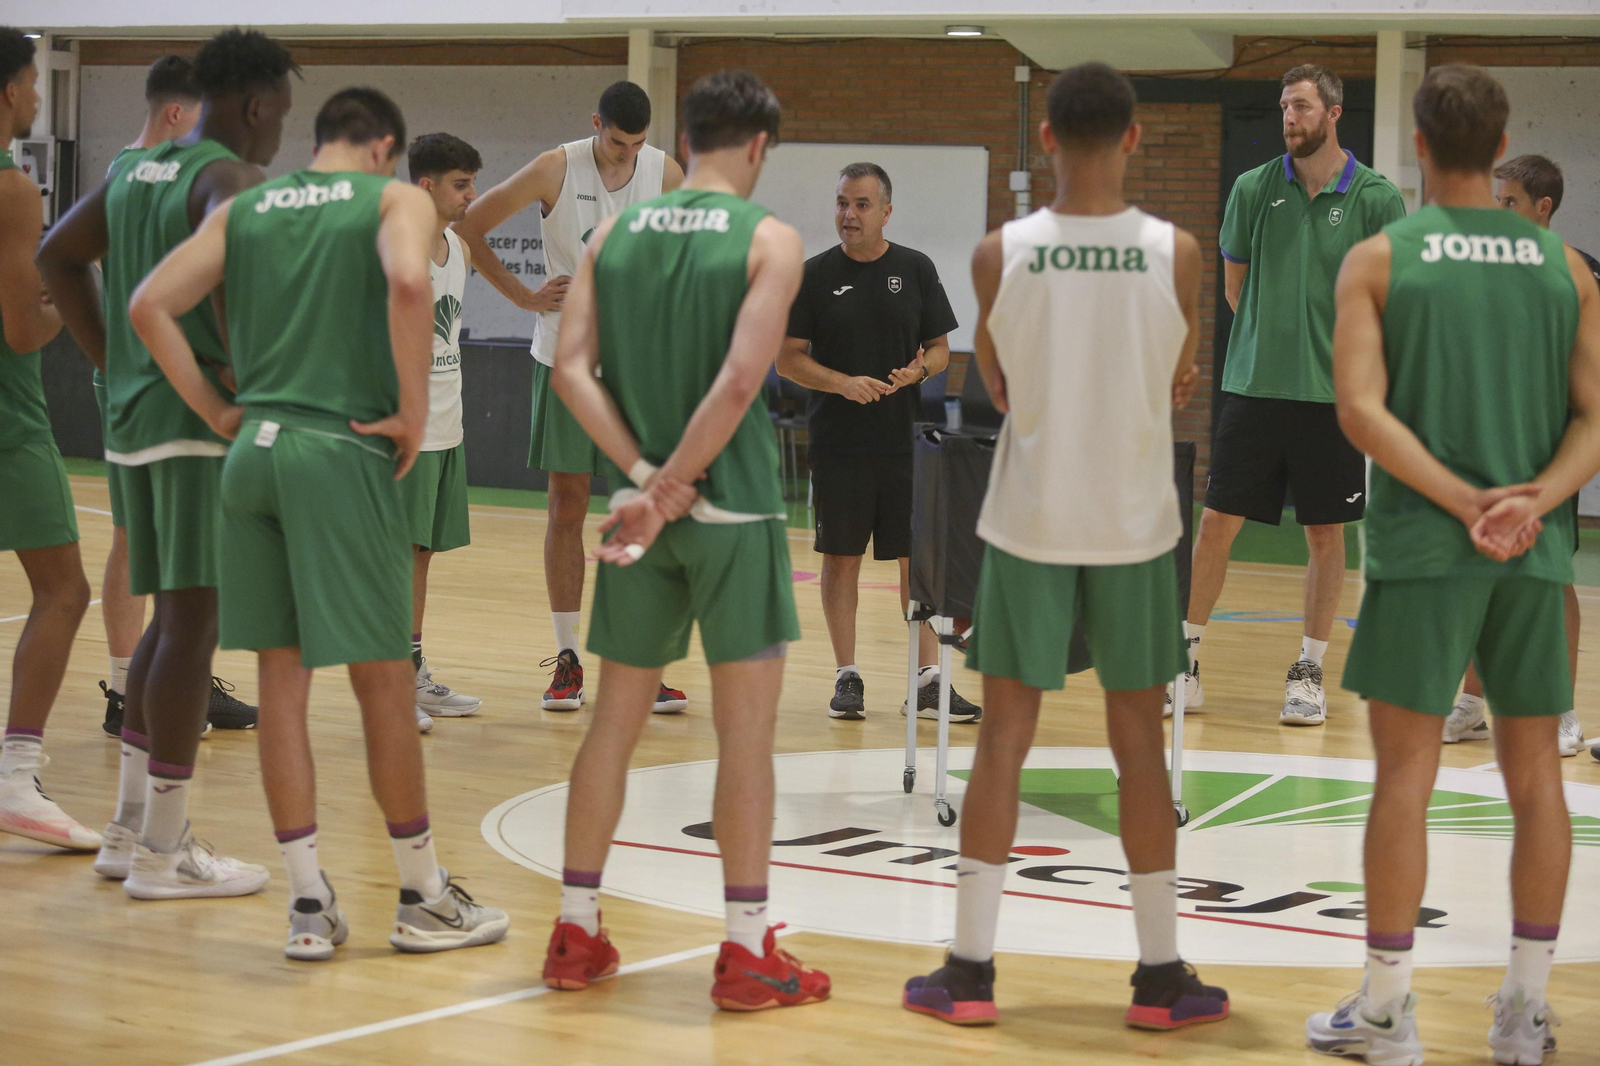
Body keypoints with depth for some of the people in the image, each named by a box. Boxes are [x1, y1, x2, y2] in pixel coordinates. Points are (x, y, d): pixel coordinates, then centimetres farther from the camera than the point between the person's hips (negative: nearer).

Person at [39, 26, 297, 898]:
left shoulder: (131, 171, 15)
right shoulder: (235, 176, -11)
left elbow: (57, 256, 21)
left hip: (130, 417, 9)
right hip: (204, 423, -9)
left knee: (173, 619, 18)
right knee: (194, 623, -3)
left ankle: (128, 830, 23)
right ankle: (161, 852, 2)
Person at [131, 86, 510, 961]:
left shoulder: (242, 210, 14)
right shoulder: (396, 199, 1)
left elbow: (149, 307, 4)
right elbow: (408, 282, -21)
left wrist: (217, 412, 9)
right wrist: (413, 413, -12)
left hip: (254, 453, 5)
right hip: (343, 452, -5)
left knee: (282, 680, 9)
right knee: (384, 682, 5)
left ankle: (308, 905, 11)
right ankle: (424, 897, 15)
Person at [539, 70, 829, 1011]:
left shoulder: (614, 235, 7)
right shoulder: (769, 240, -6)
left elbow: (573, 371, -3)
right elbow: (738, 384, -18)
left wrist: (645, 476, -6)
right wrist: (673, 487, -13)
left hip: (642, 508, 5)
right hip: (733, 508, -5)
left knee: (617, 719, 13)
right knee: (747, 726, 1)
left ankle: (576, 934, 18)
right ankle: (747, 952, 3)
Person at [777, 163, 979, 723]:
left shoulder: (916, 269, 6)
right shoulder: (816, 274, 2)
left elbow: (941, 347, 10)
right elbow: (787, 358, 0)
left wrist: (919, 370, -13)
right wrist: (844, 383, -15)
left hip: (907, 440, 1)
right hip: (837, 441, -1)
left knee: (918, 556, 0)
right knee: (841, 556, 3)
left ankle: (928, 679, 4)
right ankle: (847, 677, 12)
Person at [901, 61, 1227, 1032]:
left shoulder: (1001, 254, -7)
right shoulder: (1177, 252, -8)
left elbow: (1000, 389, 7)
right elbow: (1179, 387, 7)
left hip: (1028, 521, 0)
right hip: (1135, 524, 0)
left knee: (1005, 736, 7)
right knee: (1140, 741, 8)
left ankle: (970, 970, 9)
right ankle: (1162, 975, 13)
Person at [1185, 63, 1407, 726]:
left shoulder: (1376, 199, -2)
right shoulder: (1254, 188, 3)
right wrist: (1275, 340, 10)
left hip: (1333, 393, -1)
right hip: (1252, 388, 1)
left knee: (1326, 533, 6)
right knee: (1216, 523, 1)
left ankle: (1309, 672, 17)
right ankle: (1184, 661, 10)